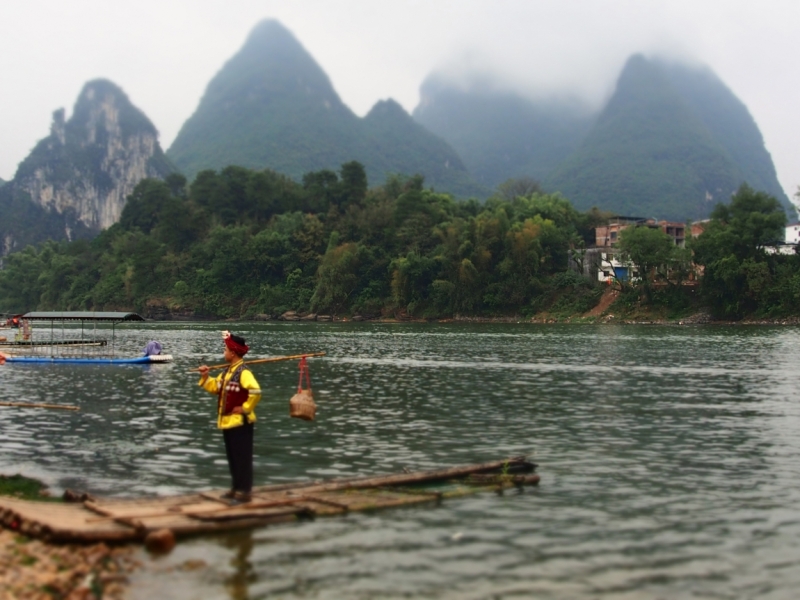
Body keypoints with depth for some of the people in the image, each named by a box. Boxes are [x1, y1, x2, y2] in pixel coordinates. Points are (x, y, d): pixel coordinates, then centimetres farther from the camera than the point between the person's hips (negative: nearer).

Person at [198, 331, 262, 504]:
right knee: (232, 457, 17)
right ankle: (236, 488, 27)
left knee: (242, 457, -2)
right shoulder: (227, 371, 11)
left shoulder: (243, 373, -19)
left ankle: (244, 492, 4)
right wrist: (205, 377, 7)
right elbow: (215, 387, 22)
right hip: (228, 421, 10)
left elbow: (255, 392, -31)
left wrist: (245, 408, -21)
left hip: (240, 422, -10)